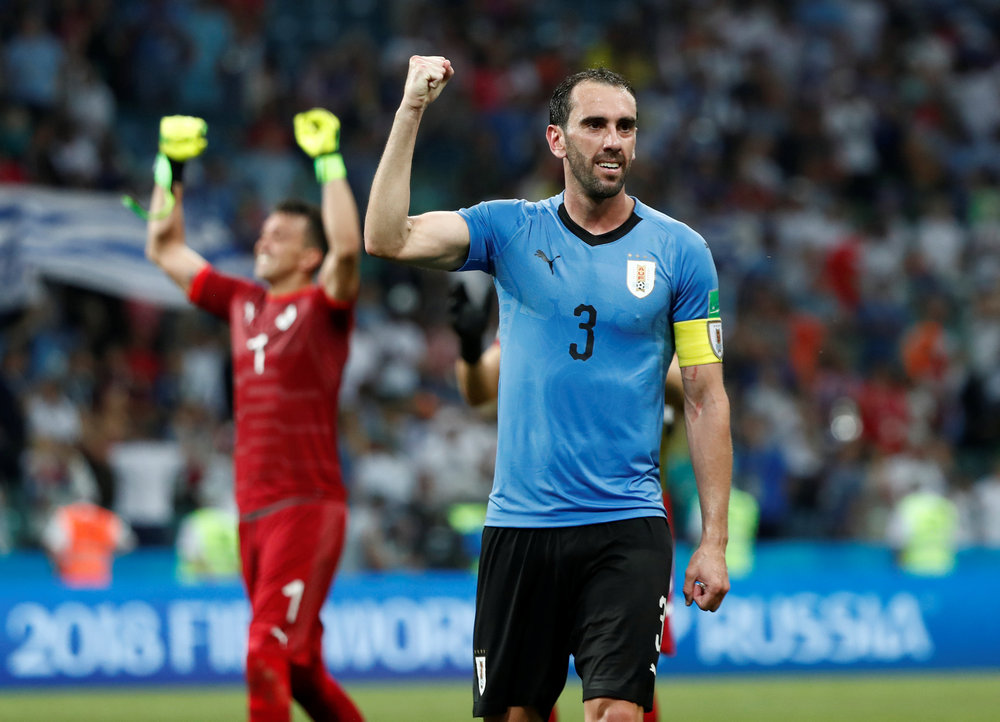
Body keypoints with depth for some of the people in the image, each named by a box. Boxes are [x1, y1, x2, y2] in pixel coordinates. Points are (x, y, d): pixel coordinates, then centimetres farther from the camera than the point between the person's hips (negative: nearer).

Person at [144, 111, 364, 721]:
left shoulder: (322, 306, -2)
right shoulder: (242, 303, 16)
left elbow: (348, 247, -23)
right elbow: (165, 248, 25)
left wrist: (329, 163, -18)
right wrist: (171, 169, 20)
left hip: (308, 506, -7)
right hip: (254, 511, 7)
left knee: (267, 657, -16)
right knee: (298, 667, 12)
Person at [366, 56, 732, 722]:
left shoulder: (680, 251, 2)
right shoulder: (511, 230, 5)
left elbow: (706, 399, 3)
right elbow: (387, 238, -9)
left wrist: (714, 541, -2)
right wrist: (411, 111, -15)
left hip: (626, 530, -2)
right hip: (519, 525, 2)